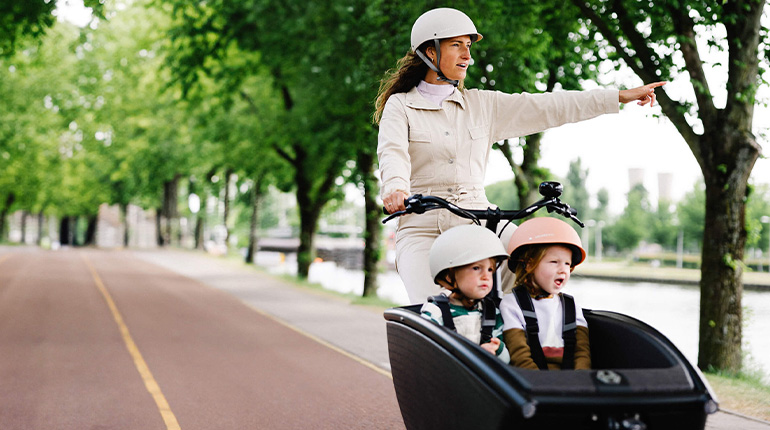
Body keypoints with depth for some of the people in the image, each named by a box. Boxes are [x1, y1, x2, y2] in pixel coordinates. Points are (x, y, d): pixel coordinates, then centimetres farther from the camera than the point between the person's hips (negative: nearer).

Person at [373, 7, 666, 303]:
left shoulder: (482, 105, 15)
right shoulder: (400, 105, 5)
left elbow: (546, 108, 11)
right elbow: (392, 151, -13)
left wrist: (620, 97, 7)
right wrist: (394, 188, -36)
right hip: (422, 227, -3)